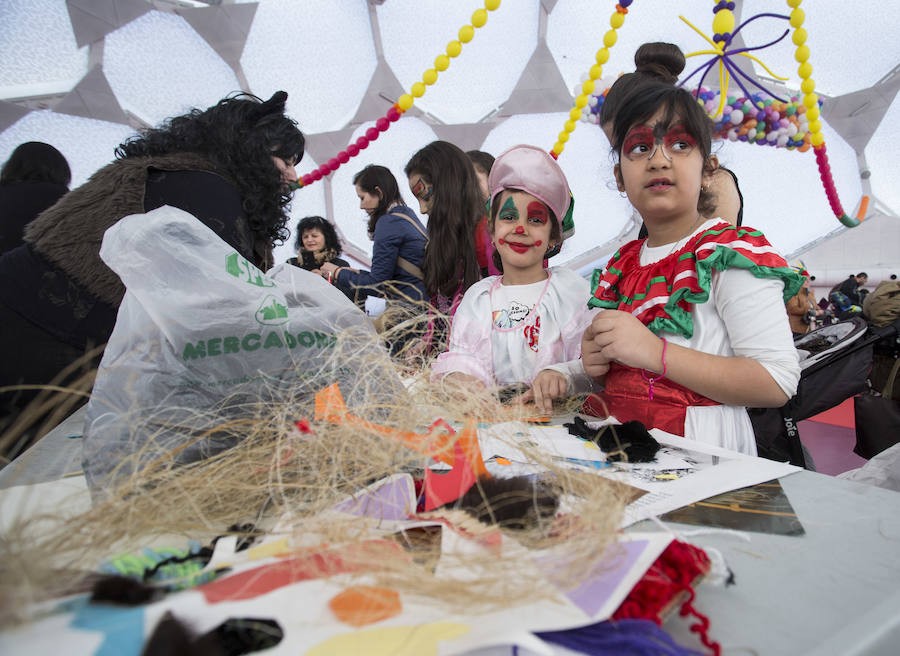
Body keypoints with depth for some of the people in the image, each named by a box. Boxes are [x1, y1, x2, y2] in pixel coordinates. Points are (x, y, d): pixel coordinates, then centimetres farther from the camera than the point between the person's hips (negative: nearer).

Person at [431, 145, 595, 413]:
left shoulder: (573, 289, 2)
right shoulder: (478, 296, 14)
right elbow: (461, 357, 7)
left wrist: (563, 374, -29)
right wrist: (454, 376, -17)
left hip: (552, 415, 0)